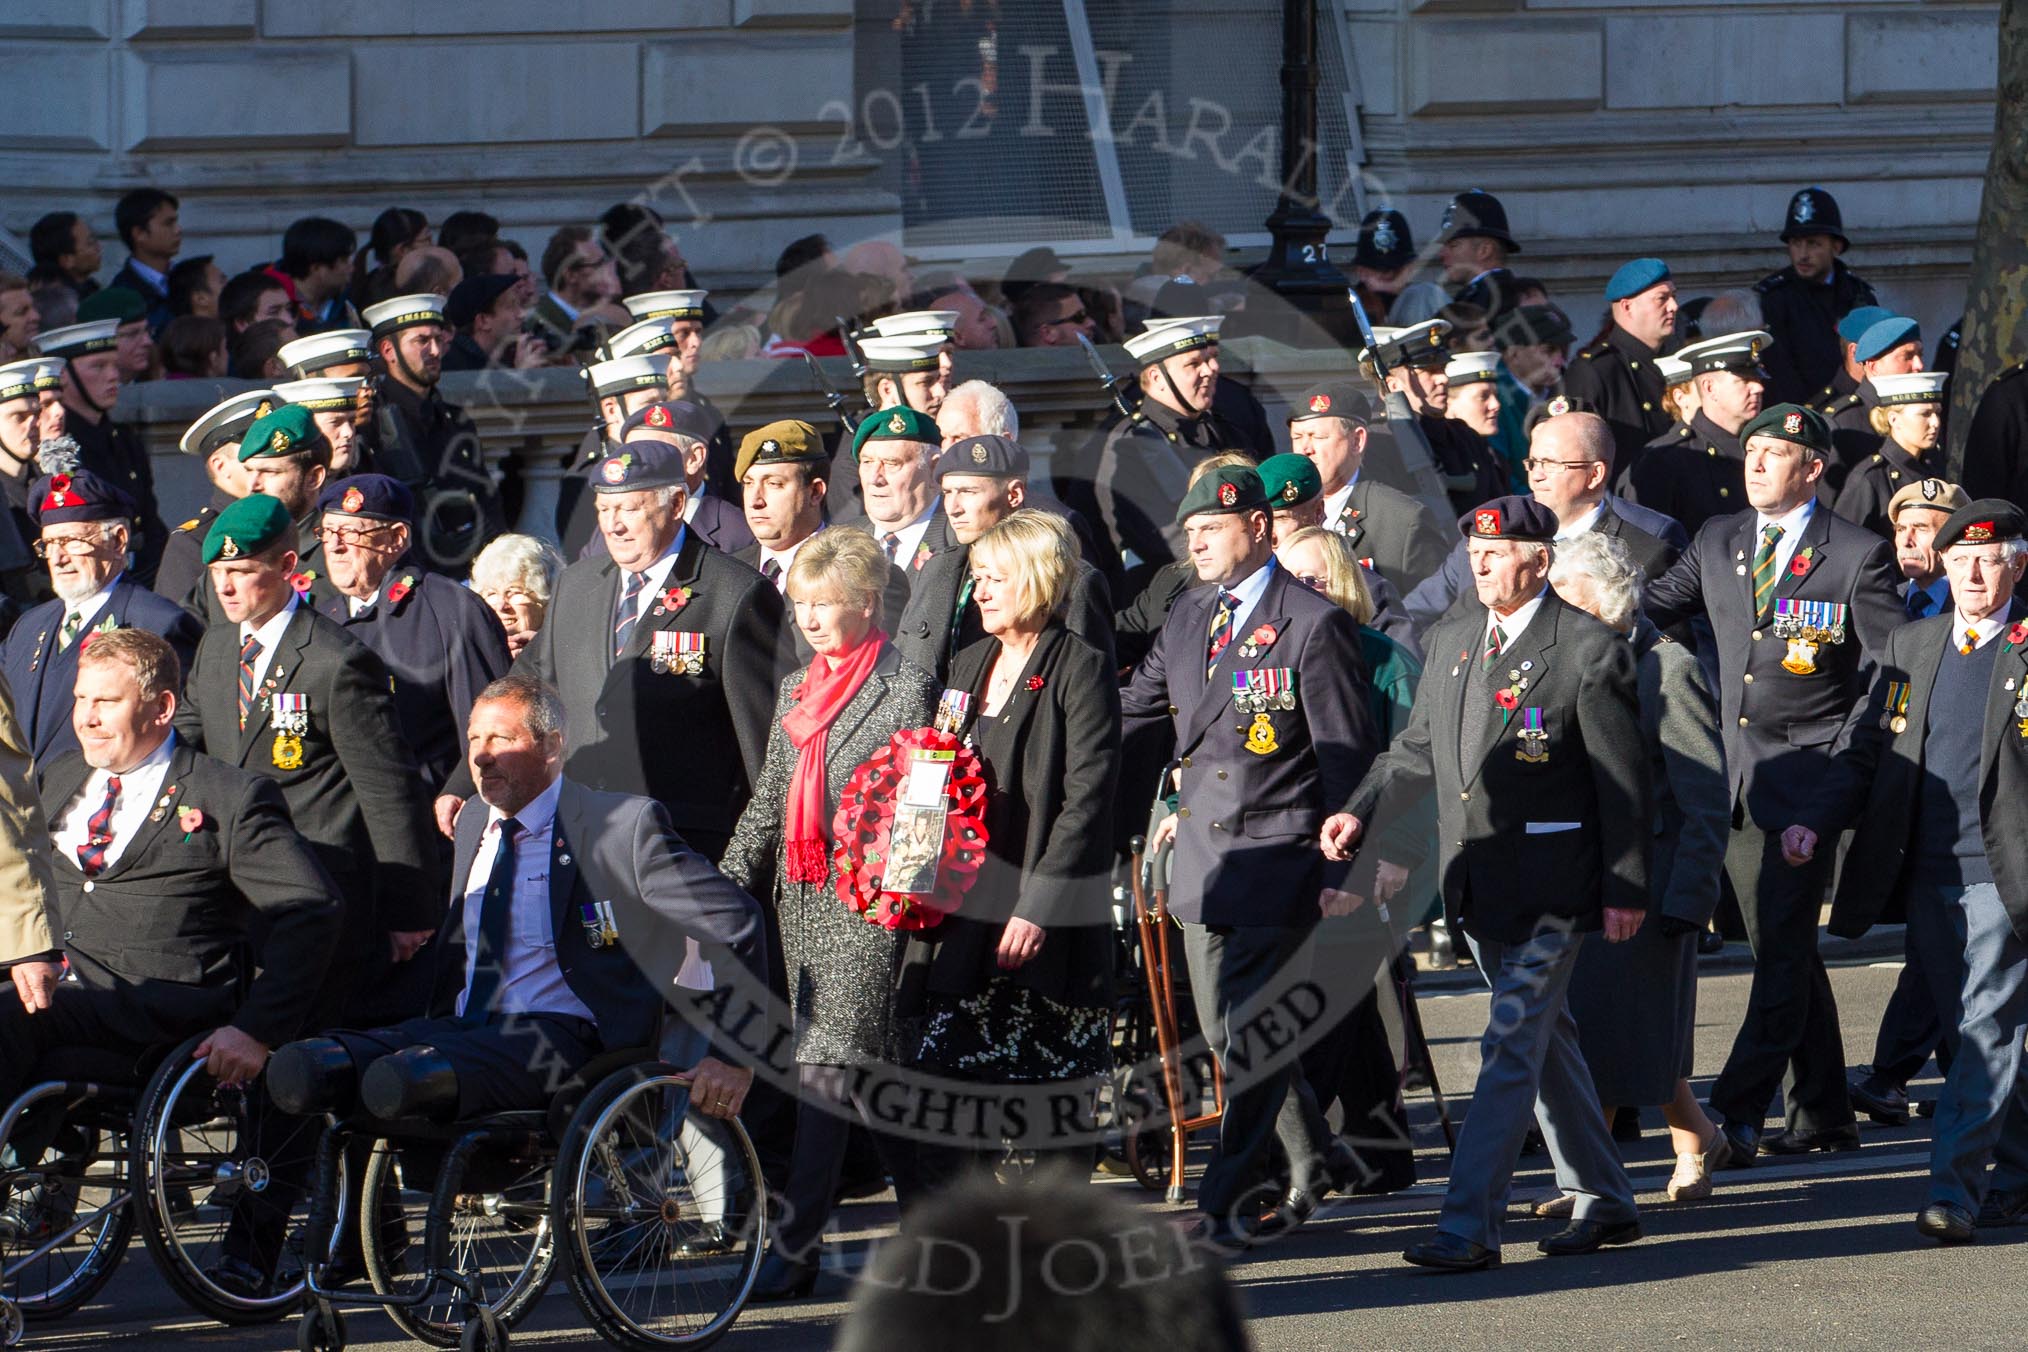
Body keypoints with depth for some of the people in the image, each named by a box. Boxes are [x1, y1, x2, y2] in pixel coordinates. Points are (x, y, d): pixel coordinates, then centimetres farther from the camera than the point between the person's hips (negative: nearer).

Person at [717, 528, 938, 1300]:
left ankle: (795, 1247, -16)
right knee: (871, 1069, 11)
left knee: (828, 1065, -13)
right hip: (801, 900, 7)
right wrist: (728, 884, 12)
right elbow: (768, 801, 20)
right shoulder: (795, 691, 18)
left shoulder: (908, 688, -4)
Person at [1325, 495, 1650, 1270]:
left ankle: (1470, 1227, -14)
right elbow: (1419, 749, 17)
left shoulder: (1590, 652, -11)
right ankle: (1603, 1202, 28)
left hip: (1550, 883, -8)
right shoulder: (1452, 641, 10)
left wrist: (1626, 890, -11)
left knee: (1512, 1048, -11)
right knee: (1545, 1041, 16)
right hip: (1477, 879, 8)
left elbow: (1623, 781, -9)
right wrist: (1361, 812, 1)